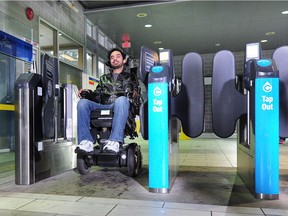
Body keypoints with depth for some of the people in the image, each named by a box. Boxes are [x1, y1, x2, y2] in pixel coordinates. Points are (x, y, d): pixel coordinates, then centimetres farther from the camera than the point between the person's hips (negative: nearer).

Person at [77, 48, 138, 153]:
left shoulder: (129, 77, 25)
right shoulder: (104, 78, 33)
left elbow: (135, 93, 13)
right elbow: (97, 96, 23)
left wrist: (134, 94, -10)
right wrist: (87, 93, 3)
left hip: (119, 107, -3)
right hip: (103, 107, 3)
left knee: (121, 100, -38)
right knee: (82, 102, -24)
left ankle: (114, 141, -47)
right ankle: (86, 141, -32)